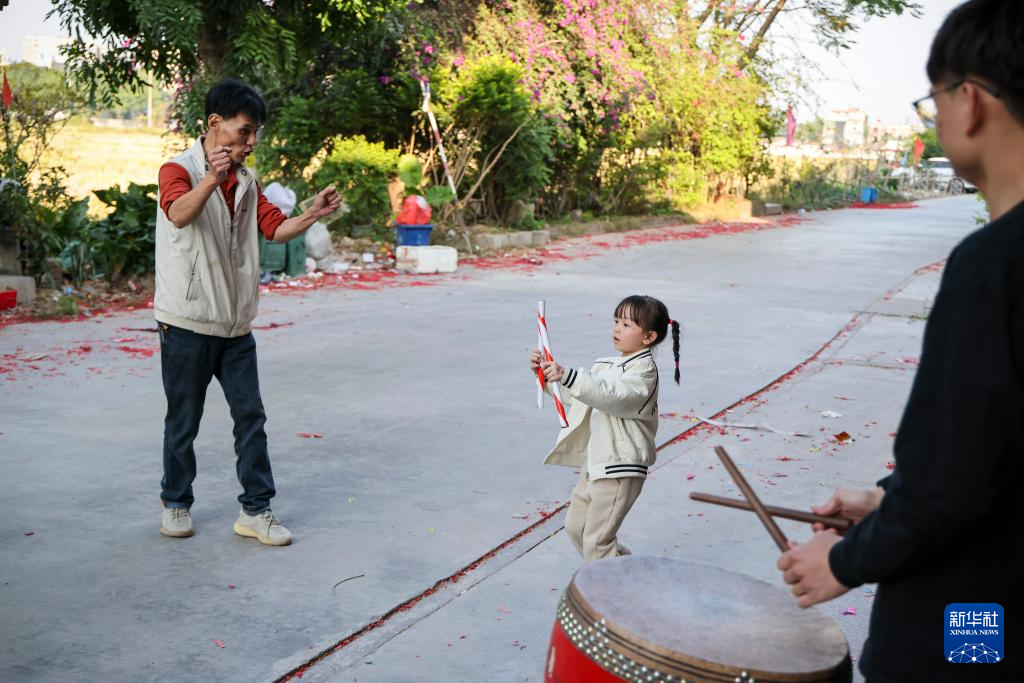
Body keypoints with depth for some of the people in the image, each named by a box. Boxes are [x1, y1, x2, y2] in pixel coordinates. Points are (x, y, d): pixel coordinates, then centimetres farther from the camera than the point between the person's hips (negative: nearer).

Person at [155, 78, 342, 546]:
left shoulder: (245, 181, 11)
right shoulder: (179, 170, -10)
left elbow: (275, 227, 9)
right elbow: (179, 214, -30)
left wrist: (314, 214, -10)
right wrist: (211, 180, -50)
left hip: (235, 324, 6)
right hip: (187, 323, -6)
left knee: (251, 416, 4)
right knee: (183, 421, 6)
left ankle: (255, 510, 12)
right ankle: (175, 504, 25)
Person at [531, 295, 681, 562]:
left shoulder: (643, 369, -14)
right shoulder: (609, 365, 14)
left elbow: (612, 396, -31)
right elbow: (577, 396, 20)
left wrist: (567, 376, -41)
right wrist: (548, 374, 5)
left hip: (619, 468, -10)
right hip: (595, 462, 10)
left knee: (596, 541, -7)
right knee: (575, 526, 19)